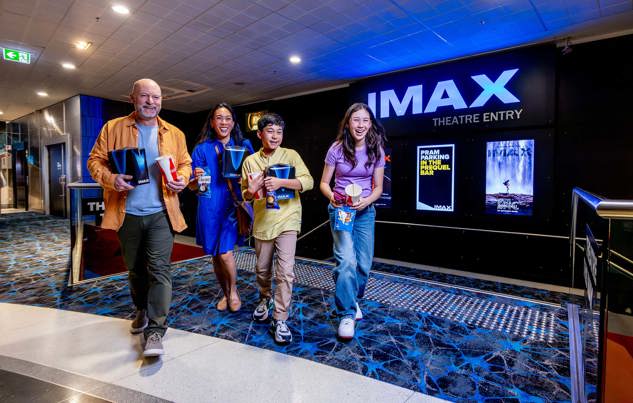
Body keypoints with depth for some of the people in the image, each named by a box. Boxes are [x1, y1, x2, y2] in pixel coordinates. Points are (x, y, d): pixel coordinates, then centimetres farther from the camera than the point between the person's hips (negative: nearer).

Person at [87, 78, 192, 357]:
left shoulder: (174, 133, 8)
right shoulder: (113, 128, 5)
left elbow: (185, 163, 12)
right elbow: (95, 160, 3)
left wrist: (182, 179, -11)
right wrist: (110, 178, -18)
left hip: (160, 213, -1)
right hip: (127, 214, 1)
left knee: (159, 268, -9)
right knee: (135, 269, 16)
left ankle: (155, 330, -3)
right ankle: (143, 311, 38)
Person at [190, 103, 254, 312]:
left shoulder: (244, 145, 3)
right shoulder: (202, 149, 2)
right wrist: (197, 179, -20)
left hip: (234, 205, -1)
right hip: (211, 207, 2)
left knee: (225, 253, -10)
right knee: (216, 255, 11)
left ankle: (233, 291, 18)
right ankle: (225, 293, 34)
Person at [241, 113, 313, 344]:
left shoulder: (291, 156, -3)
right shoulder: (250, 161, 5)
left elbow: (308, 181, -15)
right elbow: (245, 195, 10)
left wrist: (281, 182, -28)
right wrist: (250, 191, -14)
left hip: (287, 220, -3)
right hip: (262, 222, 3)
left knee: (285, 271, -9)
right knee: (262, 269, 17)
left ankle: (280, 319, 4)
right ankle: (265, 299, 45)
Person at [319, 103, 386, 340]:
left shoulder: (376, 151, -2)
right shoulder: (337, 148, -7)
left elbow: (378, 187, 1)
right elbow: (324, 183, -2)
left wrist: (366, 201, -19)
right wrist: (331, 196, -24)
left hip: (365, 211, 3)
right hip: (340, 209, -3)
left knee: (364, 263, 9)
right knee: (347, 260, -17)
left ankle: (352, 300, 36)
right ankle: (347, 314, -3)